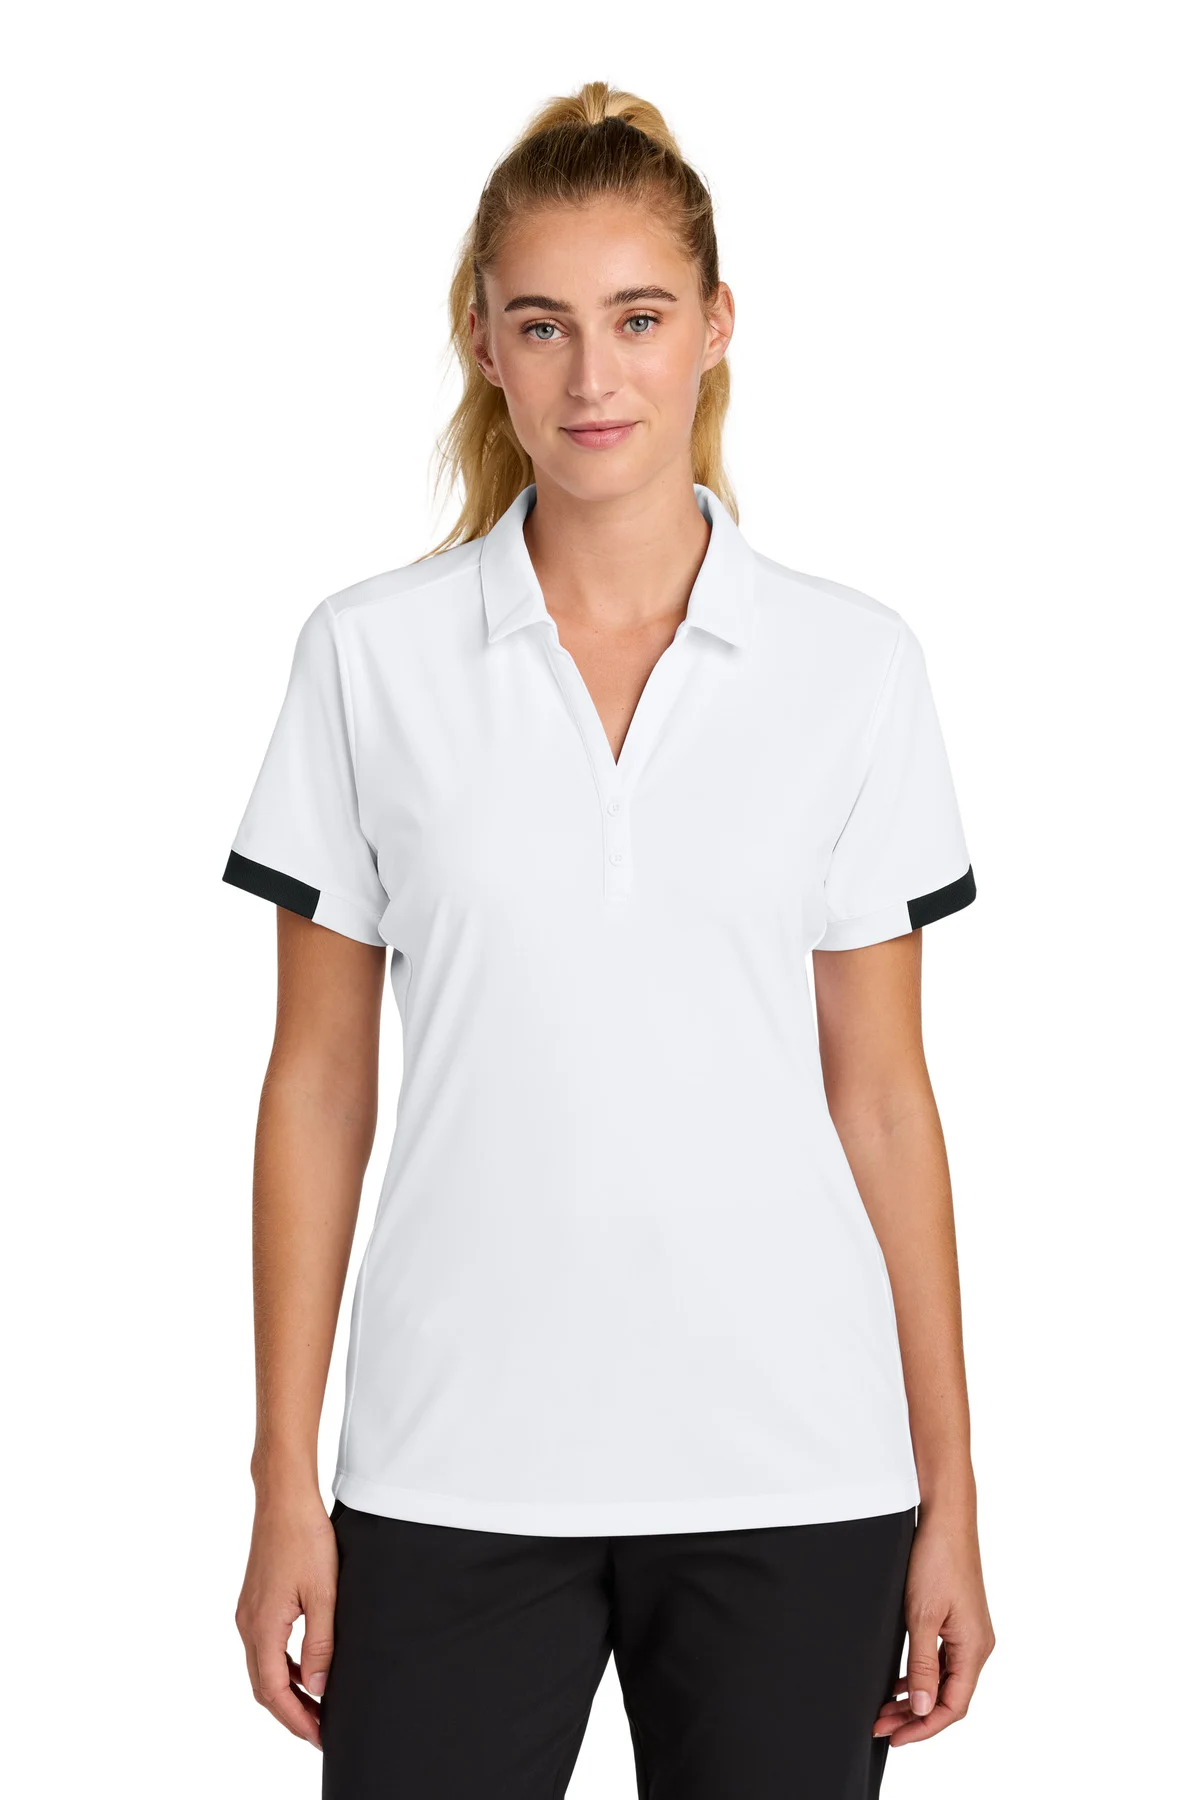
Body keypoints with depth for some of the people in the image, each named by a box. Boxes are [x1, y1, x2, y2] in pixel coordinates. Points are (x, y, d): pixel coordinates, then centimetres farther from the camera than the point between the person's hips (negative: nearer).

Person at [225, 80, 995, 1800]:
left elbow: (881, 1092, 3)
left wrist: (949, 1486, 2)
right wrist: (286, 1477, 0)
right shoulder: (370, 654, 0)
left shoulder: (853, 661, 1)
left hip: (784, 1466, 0)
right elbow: (320, 1082, 3)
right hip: (458, 1470, 0)